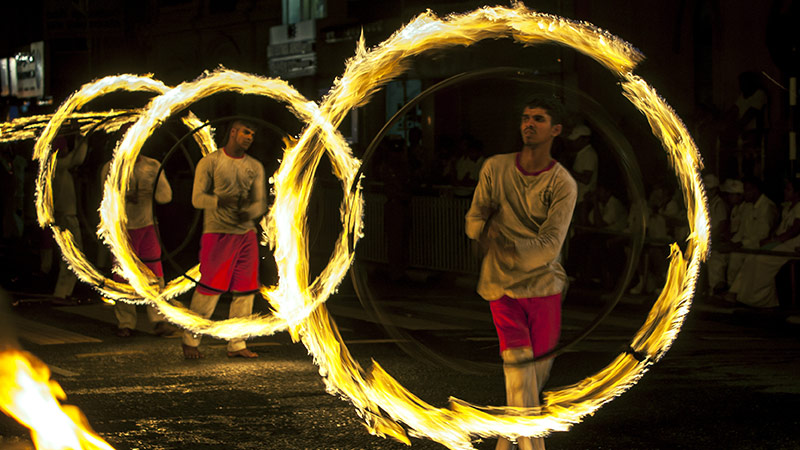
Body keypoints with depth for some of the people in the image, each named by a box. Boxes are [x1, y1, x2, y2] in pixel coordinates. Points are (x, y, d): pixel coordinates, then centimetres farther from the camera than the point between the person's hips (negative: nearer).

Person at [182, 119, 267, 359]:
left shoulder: (255, 167, 13)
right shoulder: (209, 162, 1)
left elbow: (261, 202, 10)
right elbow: (197, 198, -5)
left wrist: (248, 212, -13)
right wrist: (220, 201, -24)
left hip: (246, 234, 5)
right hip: (217, 233, -5)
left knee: (245, 291, 3)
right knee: (209, 289, -7)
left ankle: (237, 345, 11)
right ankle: (190, 340, 7)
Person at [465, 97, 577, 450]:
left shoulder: (563, 185, -3)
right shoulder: (495, 168, 3)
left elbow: (550, 246, -11)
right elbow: (475, 221, 5)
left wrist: (503, 246, -24)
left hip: (545, 286, 1)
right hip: (503, 288, 0)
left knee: (540, 369, 7)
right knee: (518, 368, -12)